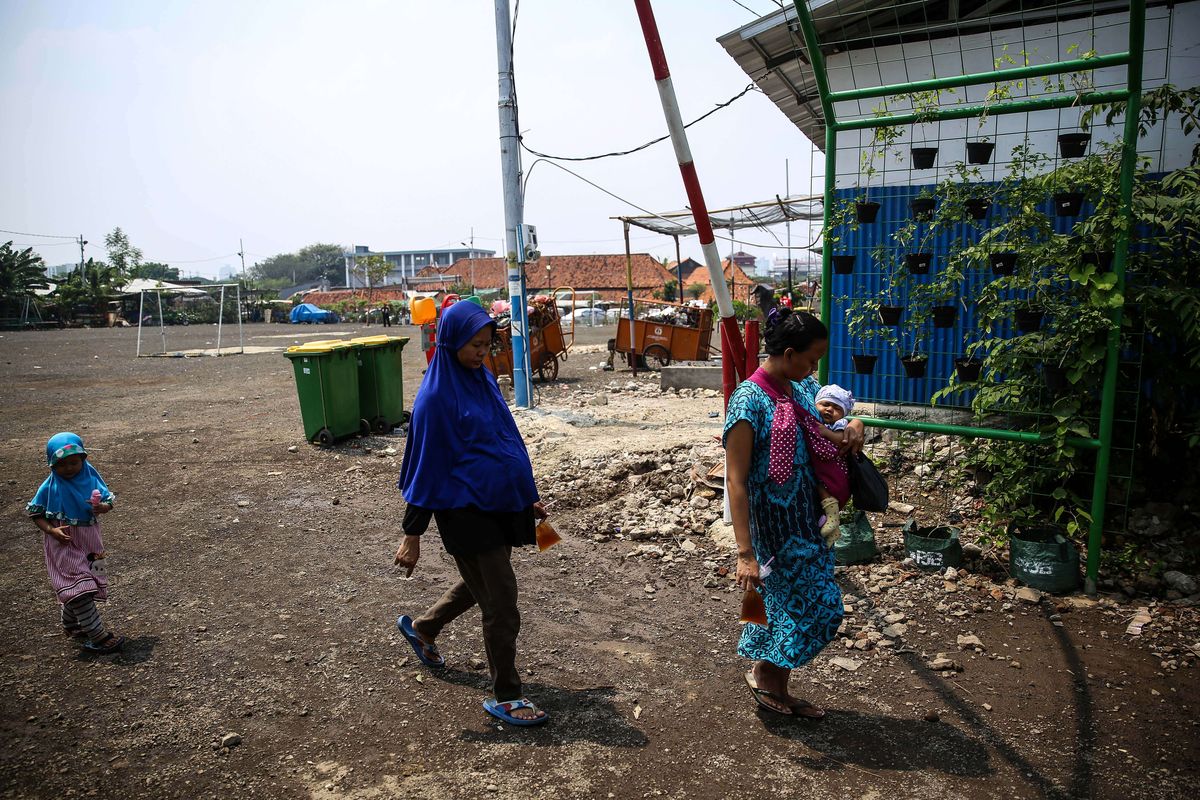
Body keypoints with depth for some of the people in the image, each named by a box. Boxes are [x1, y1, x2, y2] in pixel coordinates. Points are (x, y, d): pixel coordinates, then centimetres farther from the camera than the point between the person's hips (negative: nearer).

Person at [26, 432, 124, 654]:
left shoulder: (91, 478, -5)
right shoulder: (50, 487, -11)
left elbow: (108, 501, 0)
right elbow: (35, 513, -2)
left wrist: (101, 507, -23)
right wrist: (51, 530, -18)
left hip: (89, 539, 4)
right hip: (63, 542, -3)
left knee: (73, 587, 18)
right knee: (78, 585, -8)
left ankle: (70, 624, 40)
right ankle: (97, 636, -6)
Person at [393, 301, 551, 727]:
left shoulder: (482, 379, 7)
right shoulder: (436, 396, -16)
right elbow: (426, 463, -14)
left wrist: (527, 497, 16)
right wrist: (412, 534, -11)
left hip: (499, 503, 8)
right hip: (465, 511, -8)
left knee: (479, 584, 25)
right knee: (501, 604, 0)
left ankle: (421, 627, 50)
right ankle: (504, 696, 19)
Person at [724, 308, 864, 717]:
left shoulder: (802, 388, 2)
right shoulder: (750, 401, -21)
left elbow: (829, 424, 22)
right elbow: (736, 481, -22)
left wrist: (854, 427, -3)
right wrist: (745, 553, -25)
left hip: (807, 519, 8)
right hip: (773, 525, -7)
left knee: (792, 602, 16)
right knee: (817, 605, 1)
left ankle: (776, 690, 35)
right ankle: (764, 674, 25)